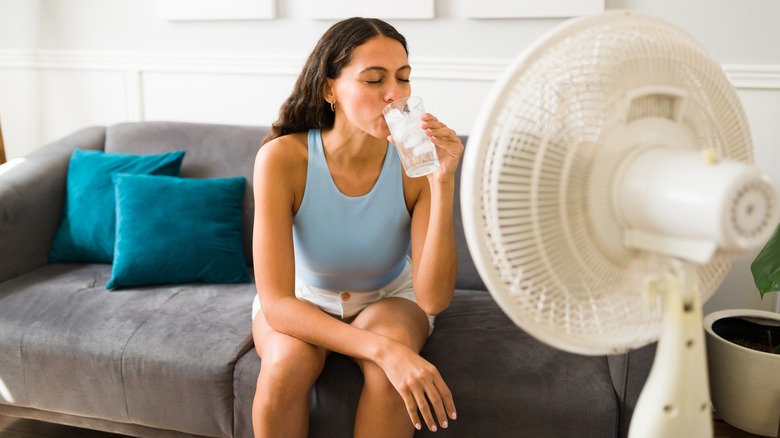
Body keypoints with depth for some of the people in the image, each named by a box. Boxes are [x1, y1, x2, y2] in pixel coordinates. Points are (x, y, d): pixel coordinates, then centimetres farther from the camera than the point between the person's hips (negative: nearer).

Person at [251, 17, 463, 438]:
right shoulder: (283, 158, -26)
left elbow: (433, 299, -26)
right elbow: (276, 303, -29)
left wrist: (443, 183, -37)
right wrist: (381, 349, -43)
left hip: (388, 299, 1)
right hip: (299, 302, 0)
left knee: (396, 348, -31)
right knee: (288, 360, -32)